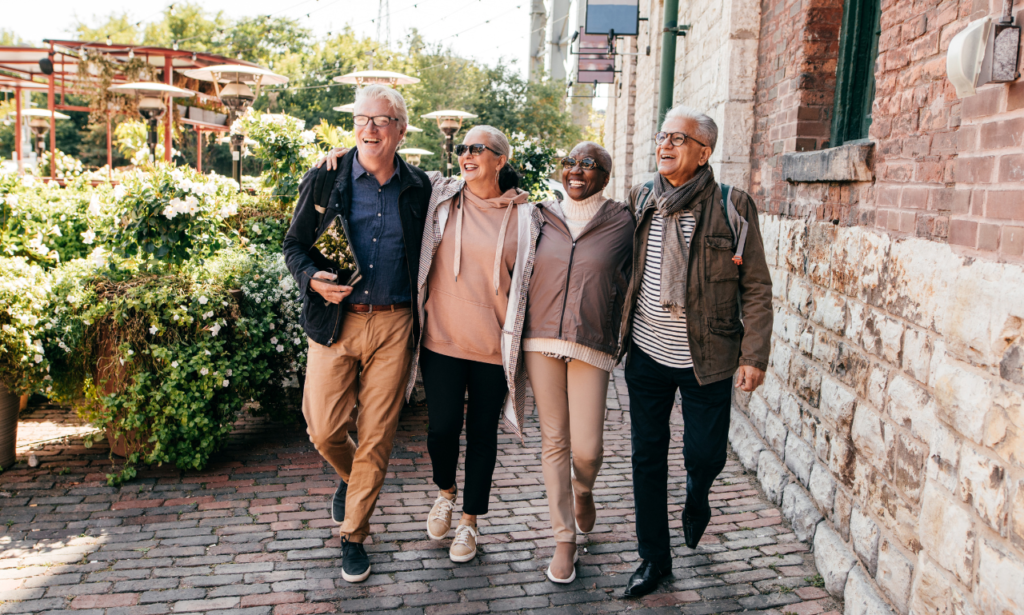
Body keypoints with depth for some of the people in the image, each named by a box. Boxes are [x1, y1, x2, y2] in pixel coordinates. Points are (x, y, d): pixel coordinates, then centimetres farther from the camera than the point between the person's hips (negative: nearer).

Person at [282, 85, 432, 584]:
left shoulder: (420, 188, 4)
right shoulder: (324, 180, 2)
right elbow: (294, 244, 7)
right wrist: (312, 279, -13)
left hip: (394, 325, 0)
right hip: (334, 320, 0)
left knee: (376, 439, 4)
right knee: (324, 430, 3)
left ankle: (353, 535, 23)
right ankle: (350, 477, 39)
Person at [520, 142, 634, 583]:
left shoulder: (622, 222, 1)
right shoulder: (542, 217, 8)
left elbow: (629, 284, 6)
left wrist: (620, 341, 1)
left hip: (592, 347, -2)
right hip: (542, 341, 2)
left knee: (587, 448, -3)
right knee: (554, 441, 5)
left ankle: (583, 490, 34)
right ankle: (565, 540, 19)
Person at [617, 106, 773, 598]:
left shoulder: (733, 207, -7)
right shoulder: (640, 201, 3)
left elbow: (756, 287, -4)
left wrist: (754, 354, -9)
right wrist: (618, 334, 9)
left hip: (707, 360, -2)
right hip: (646, 354, 3)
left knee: (704, 455, 6)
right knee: (647, 458, 9)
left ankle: (697, 498, 44)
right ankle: (653, 557, 27)